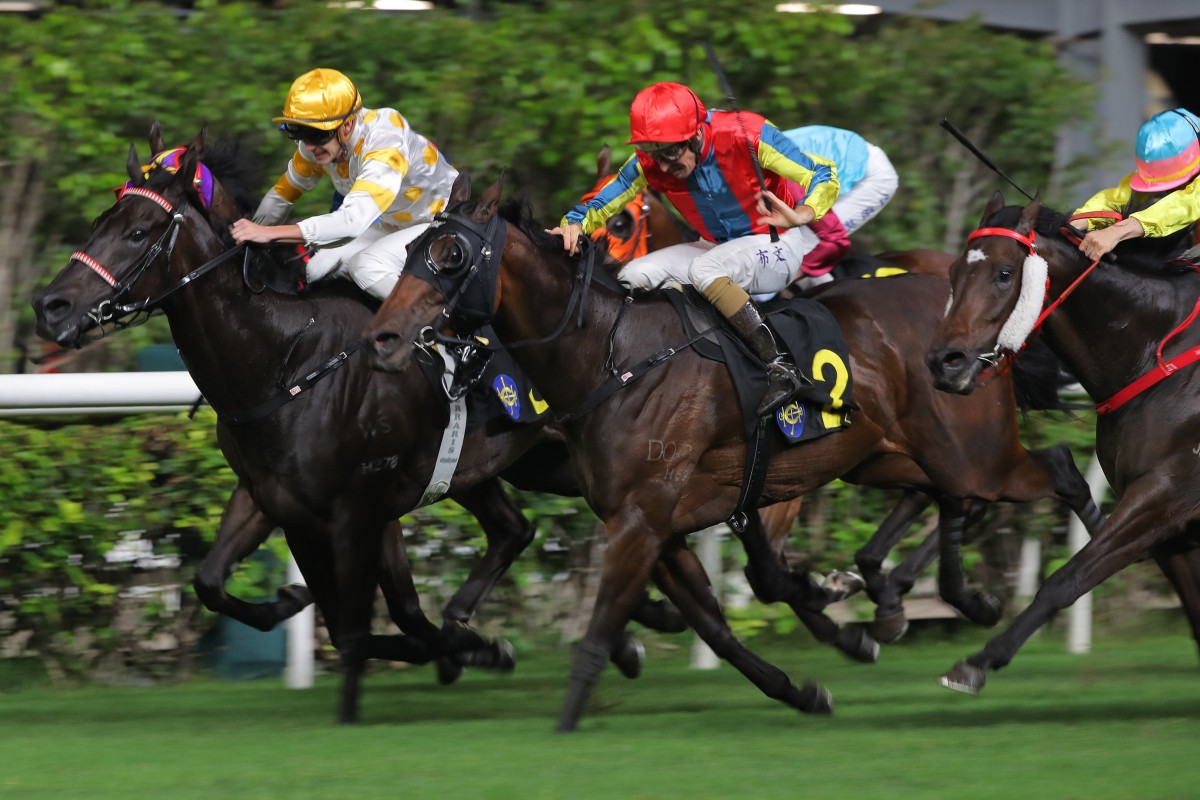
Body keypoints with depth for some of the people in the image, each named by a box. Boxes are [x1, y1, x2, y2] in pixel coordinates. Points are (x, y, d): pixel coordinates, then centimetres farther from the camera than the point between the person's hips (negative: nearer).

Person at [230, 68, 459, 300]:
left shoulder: (384, 144, -35)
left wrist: (271, 233, -50)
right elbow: (281, 195, 4)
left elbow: (353, 220, -47)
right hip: (389, 226, 8)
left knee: (368, 266, -32)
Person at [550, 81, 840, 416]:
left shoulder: (747, 136, -26)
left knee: (703, 270, -34)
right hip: (721, 248, 6)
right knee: (634, 277, -9)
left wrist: (802, 214, -43)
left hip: (783, 242, -6)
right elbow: (599, 204, -5)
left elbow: (825, 177, -23)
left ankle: (782, 368, -35)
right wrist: (574, 225, -28)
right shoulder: (649, 163, -12)